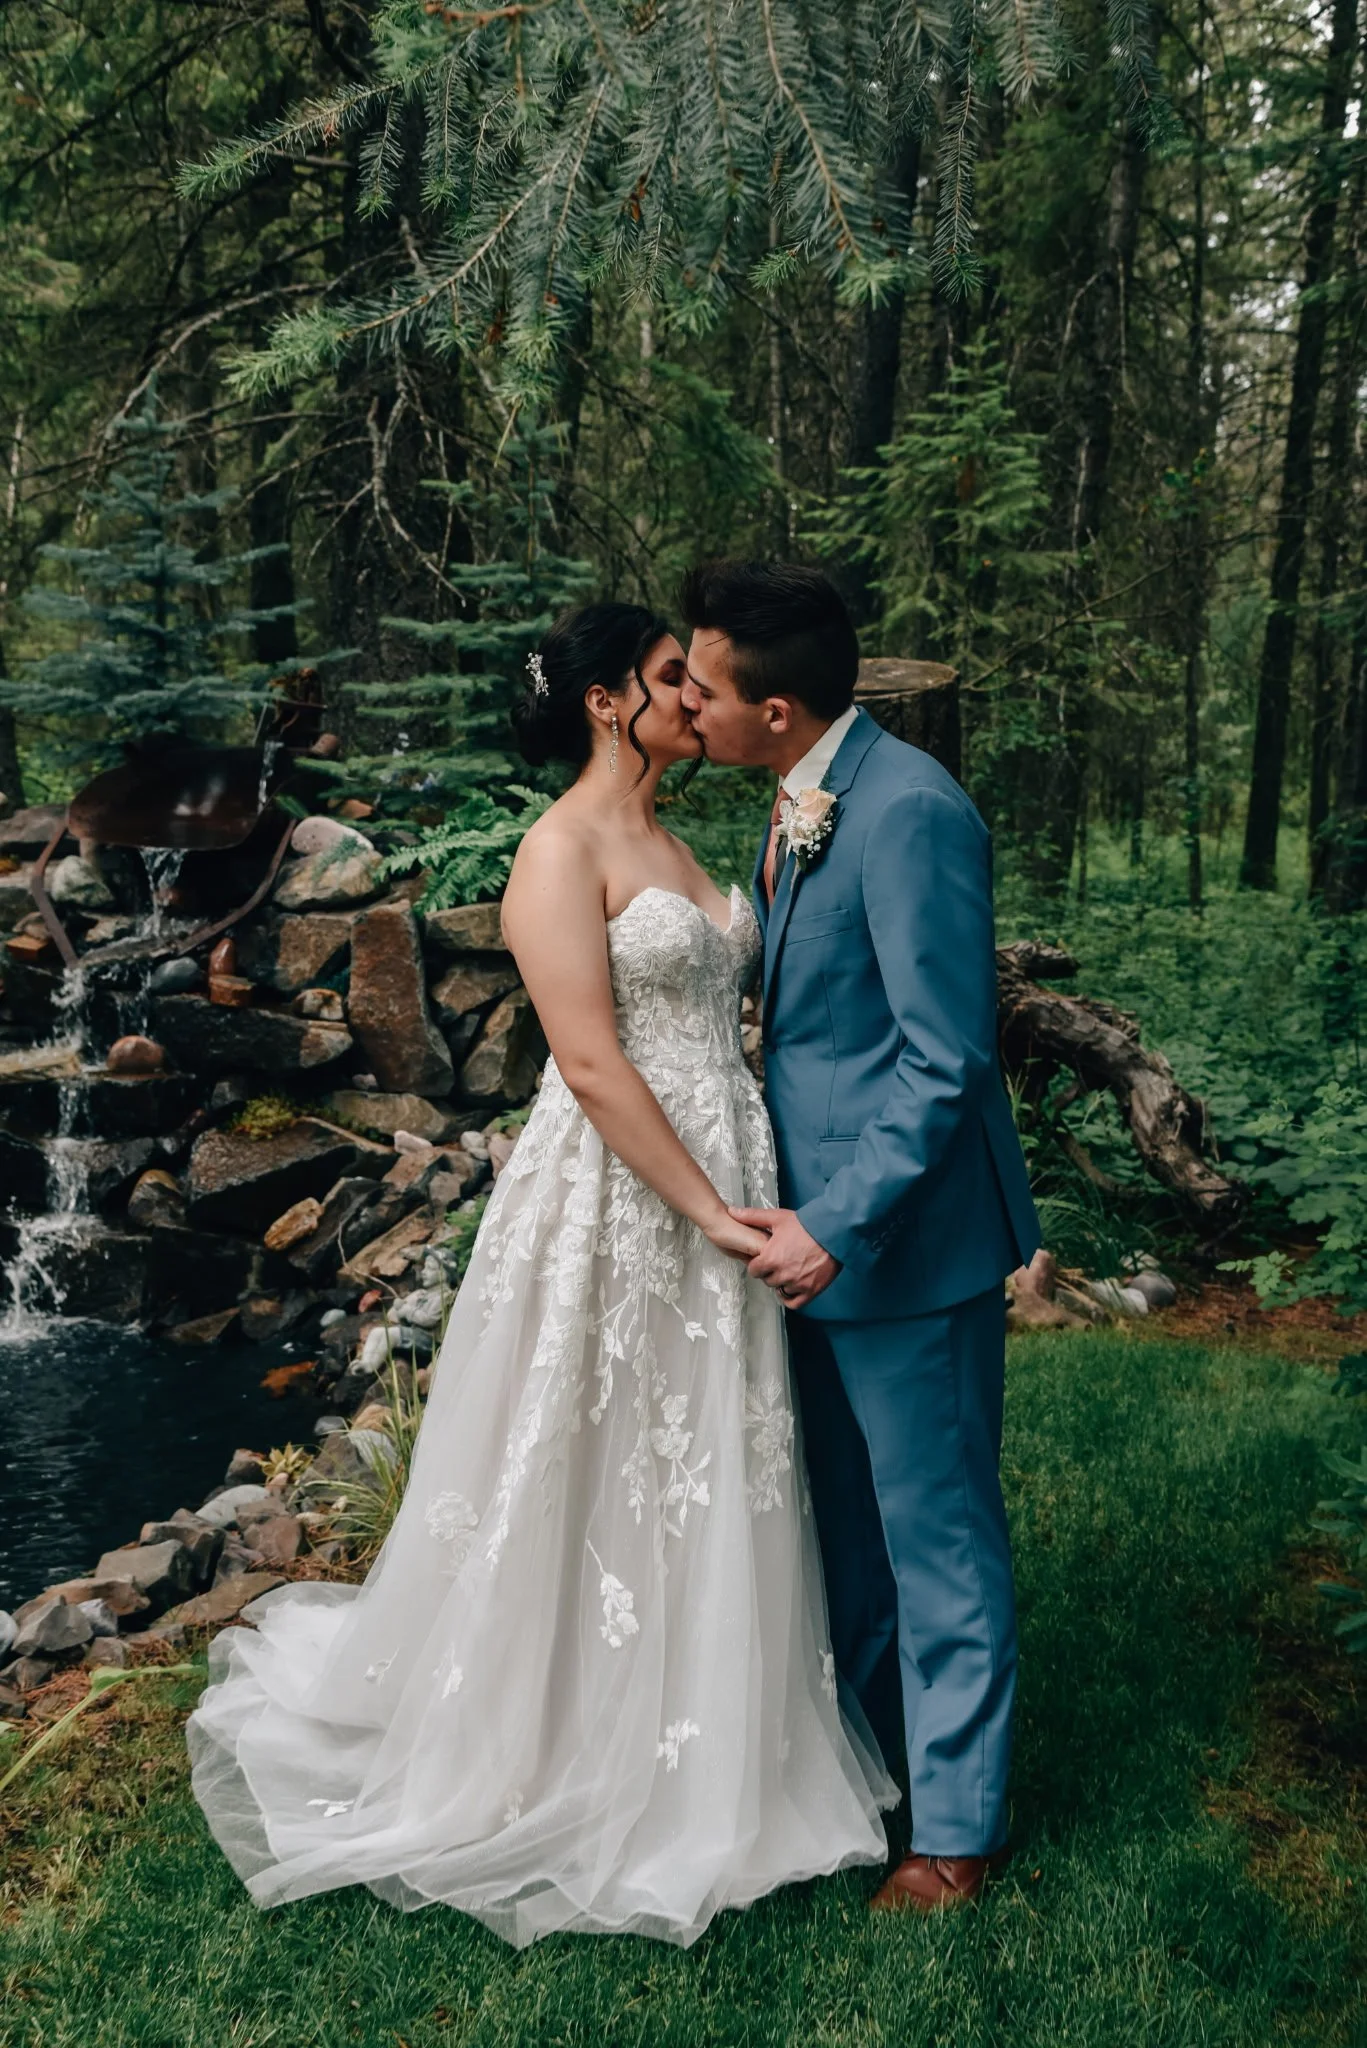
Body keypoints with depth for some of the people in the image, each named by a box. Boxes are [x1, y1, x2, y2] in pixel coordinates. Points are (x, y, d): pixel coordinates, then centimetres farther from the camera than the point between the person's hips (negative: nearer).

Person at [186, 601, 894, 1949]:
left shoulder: (668, 840, 14)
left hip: (715, 1190, 8)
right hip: (616, 1206, -8)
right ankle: (574, 1765, 27)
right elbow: (591, 1060, -19)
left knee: (707, 1475, 16)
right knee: (595, 1483, 5)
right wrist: (713, 1213, -18)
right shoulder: (563, 849, -13)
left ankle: (700, 1754, 34)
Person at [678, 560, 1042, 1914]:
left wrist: (839, 1226, -22)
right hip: (818, 1219, 9)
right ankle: (857, 1735, 45)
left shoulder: (908, 811, -22)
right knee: (844, 1517, 24)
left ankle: (956, 1826, 25)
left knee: (937, 1538, 7)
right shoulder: (799, 807, 8)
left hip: (906, 1240, -9)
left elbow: (946, 1057, -23)